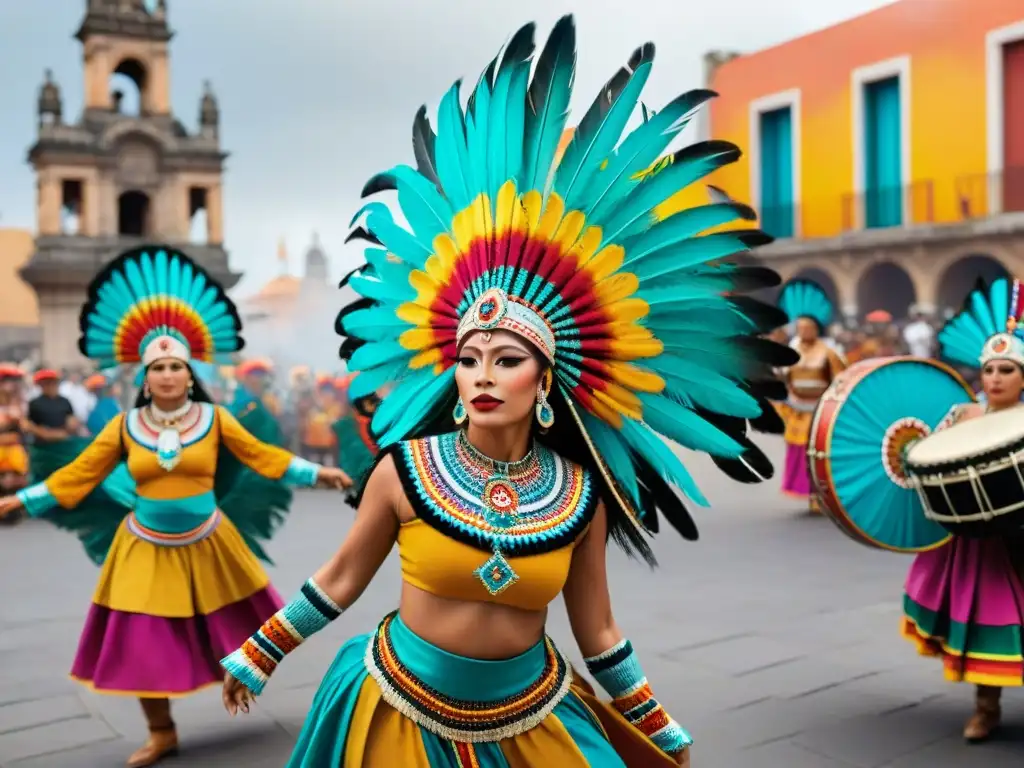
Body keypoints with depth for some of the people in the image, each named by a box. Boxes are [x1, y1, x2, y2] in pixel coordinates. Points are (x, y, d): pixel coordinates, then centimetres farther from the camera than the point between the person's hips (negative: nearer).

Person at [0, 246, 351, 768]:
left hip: (206, 546, -1)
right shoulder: (125, 425, -4)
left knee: (234, 629, 9)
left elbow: (262, 456, -2)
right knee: (142, 644, 5)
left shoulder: (213, 418, -6)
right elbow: (79, 474, 2)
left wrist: (316, 474, -7)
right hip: (146, 550, 1)